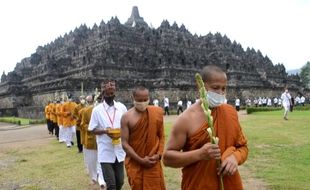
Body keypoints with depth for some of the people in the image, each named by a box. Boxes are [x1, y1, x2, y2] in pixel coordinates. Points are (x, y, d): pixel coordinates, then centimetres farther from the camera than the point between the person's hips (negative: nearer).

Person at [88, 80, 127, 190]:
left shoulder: (122, 107, 2)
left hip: (120, 150, 3)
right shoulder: (97, 110, -5)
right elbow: (92, 129, -1)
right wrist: (104, 131, -19)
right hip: (105, 152, -3)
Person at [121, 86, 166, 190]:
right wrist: (140, 160, -13)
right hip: (134, 163, -1)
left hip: (153, 162, 1)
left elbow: (161, 136, 6)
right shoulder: (127, 117, -8)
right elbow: (124, 143, -9)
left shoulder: (157, 112, 0)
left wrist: (159, 154, -7)